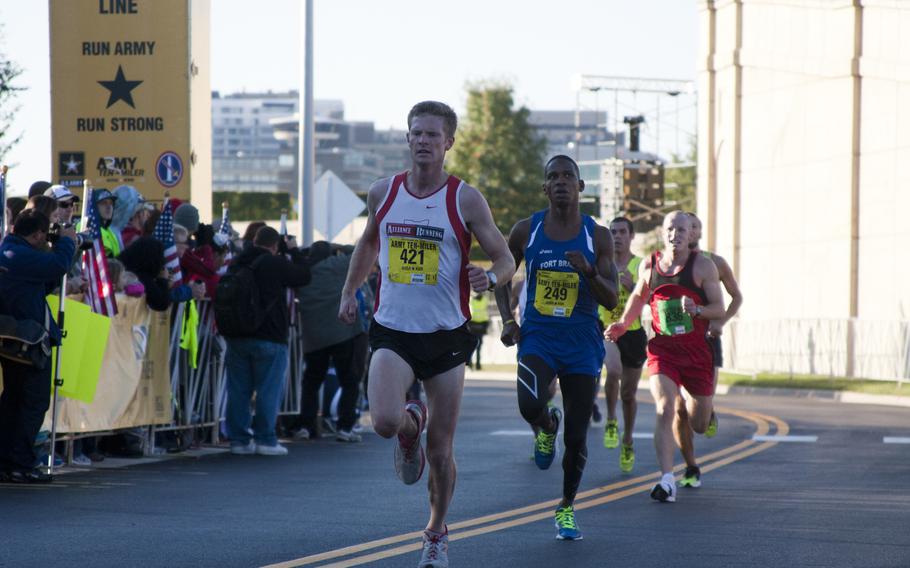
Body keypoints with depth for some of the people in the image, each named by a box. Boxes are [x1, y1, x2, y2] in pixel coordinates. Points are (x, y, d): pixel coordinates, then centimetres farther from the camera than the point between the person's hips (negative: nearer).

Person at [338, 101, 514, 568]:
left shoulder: (466, 199, -5)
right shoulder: (383, 193, 4)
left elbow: (506, 259, -3)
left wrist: (490, 276, -24)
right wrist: (350, 291, 21)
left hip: (446, 336, -1)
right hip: (393, 332, 1)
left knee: (440, 450, 3)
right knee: (385, 421, -24)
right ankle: (411, 428, 14)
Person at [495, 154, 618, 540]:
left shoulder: (597, 236, -1)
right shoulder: (526, 231, 0)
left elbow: (610, 300, -5)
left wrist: (589, 271, -24)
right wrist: (507, 321, 1)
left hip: (581, 345, 0)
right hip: (537, 338, 0)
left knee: (576, 438, 2)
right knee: (529, 406, -29)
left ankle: (567, 508, 24)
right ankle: (546, 427, 10)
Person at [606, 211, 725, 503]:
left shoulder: (703, 266, -5)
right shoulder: (648, 265, 4)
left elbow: (719, 309, -4)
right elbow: (639, 296, 24)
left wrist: (697, 310, -24)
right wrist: (624, 323, 10)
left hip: (697, 351, 0)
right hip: (662, 349, 0)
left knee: (699, 426, 10)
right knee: (665, 409, -22)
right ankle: (667, 480, -25)